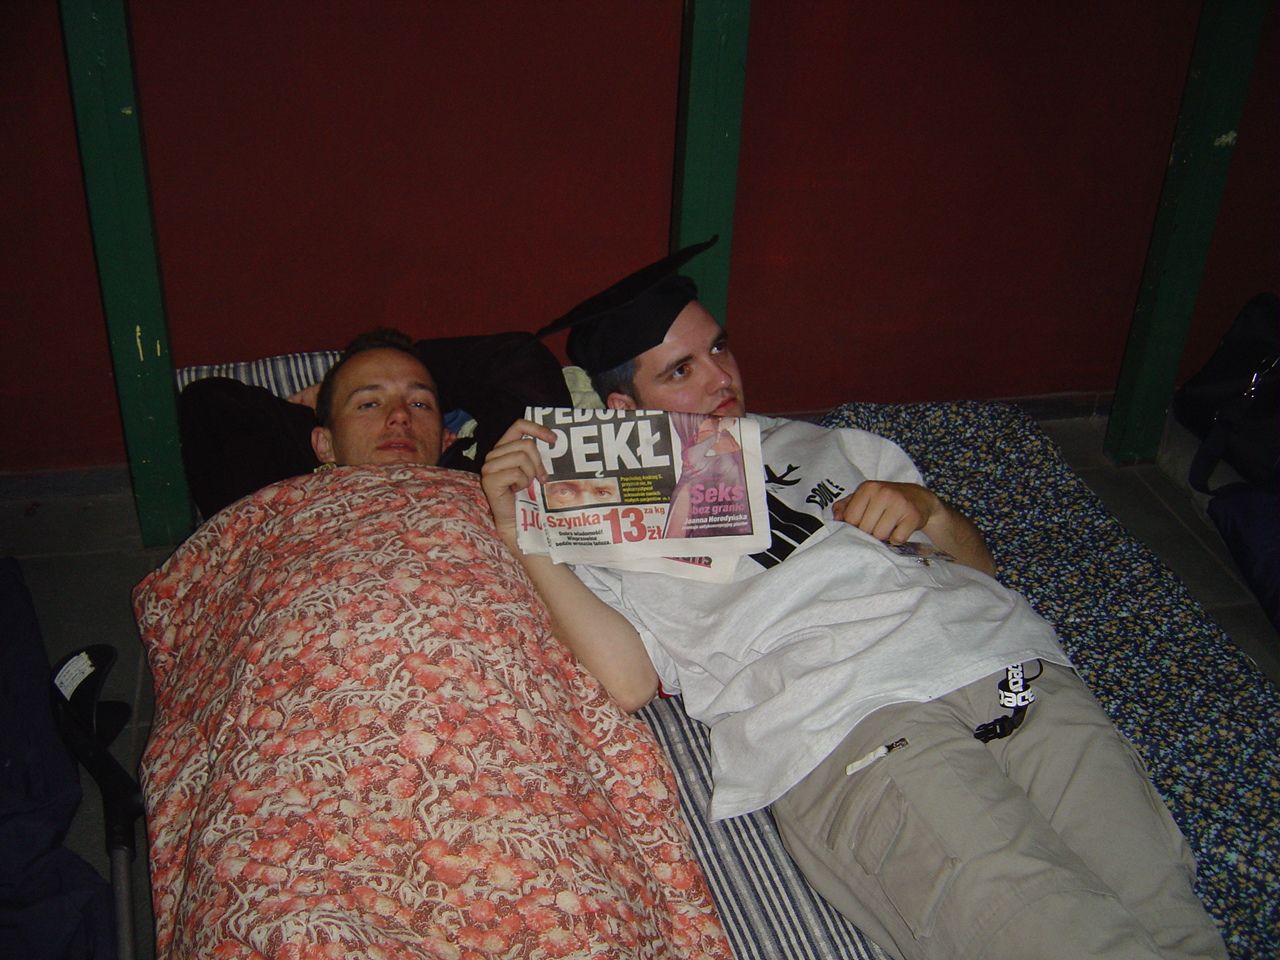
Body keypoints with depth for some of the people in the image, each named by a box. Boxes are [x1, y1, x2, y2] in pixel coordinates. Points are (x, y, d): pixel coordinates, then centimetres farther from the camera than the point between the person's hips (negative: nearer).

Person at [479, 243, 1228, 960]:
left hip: (1011, 663, 5)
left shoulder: (824, 444, 30)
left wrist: (928, 508, 8)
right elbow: (627, 679, 0)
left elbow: (977, 563, 30)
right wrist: (522, 534, -3)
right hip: (852, 733, -4)